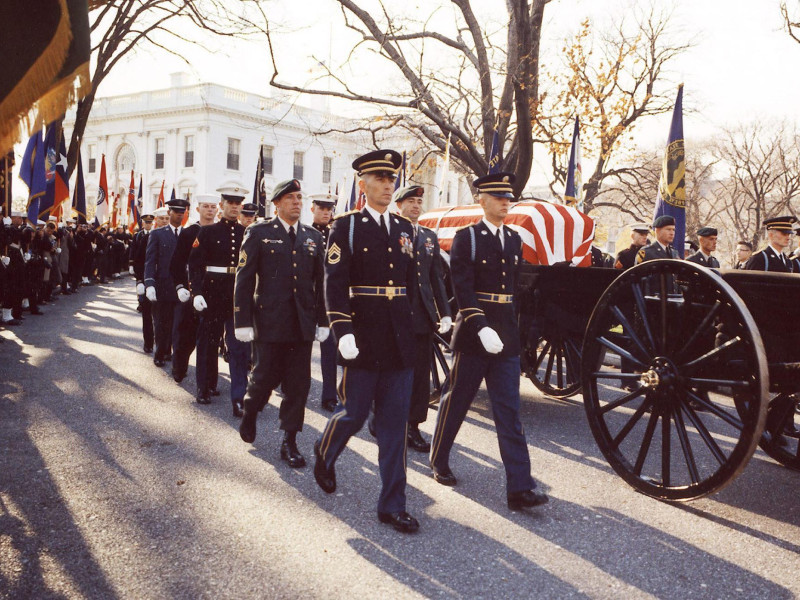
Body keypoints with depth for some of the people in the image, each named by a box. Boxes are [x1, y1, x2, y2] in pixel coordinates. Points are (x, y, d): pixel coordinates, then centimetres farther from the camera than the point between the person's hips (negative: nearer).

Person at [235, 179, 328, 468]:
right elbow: (244, 279, -3)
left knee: (298, 385, 4)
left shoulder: (313, 237, 11)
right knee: (266, 376, 5)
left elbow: (320, 281, 12)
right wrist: (243, 322, -8)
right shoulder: (259, 233, 0)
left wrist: (322, 320, 9)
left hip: (302, 324, 3)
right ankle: (250, 411, 38)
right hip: (269, 322, -3)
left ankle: (289, 442, 15)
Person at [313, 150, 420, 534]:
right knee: (353, 413, 7)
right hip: (362, 339, -4)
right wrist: (343, 332, -20)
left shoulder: (405, 229, 13)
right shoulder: (345, 227, -2)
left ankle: (392, 504, 15)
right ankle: (324, 455, 40)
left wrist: (419, 327, 16)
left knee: (395, 423, 6)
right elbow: (334, 284, -10)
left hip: (400, 341, 4)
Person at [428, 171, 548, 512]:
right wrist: (482, 329, -23)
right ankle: (439, 462, 31)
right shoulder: (466, 238, -5)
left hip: (506, 340, 4)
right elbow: (462, 289, -15)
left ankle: (520, 488, 0)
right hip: (473, 337, -4)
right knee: (455, 404, 10)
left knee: (509, 413, 1)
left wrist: (511, 326, 16)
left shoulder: (514, 240, 12)